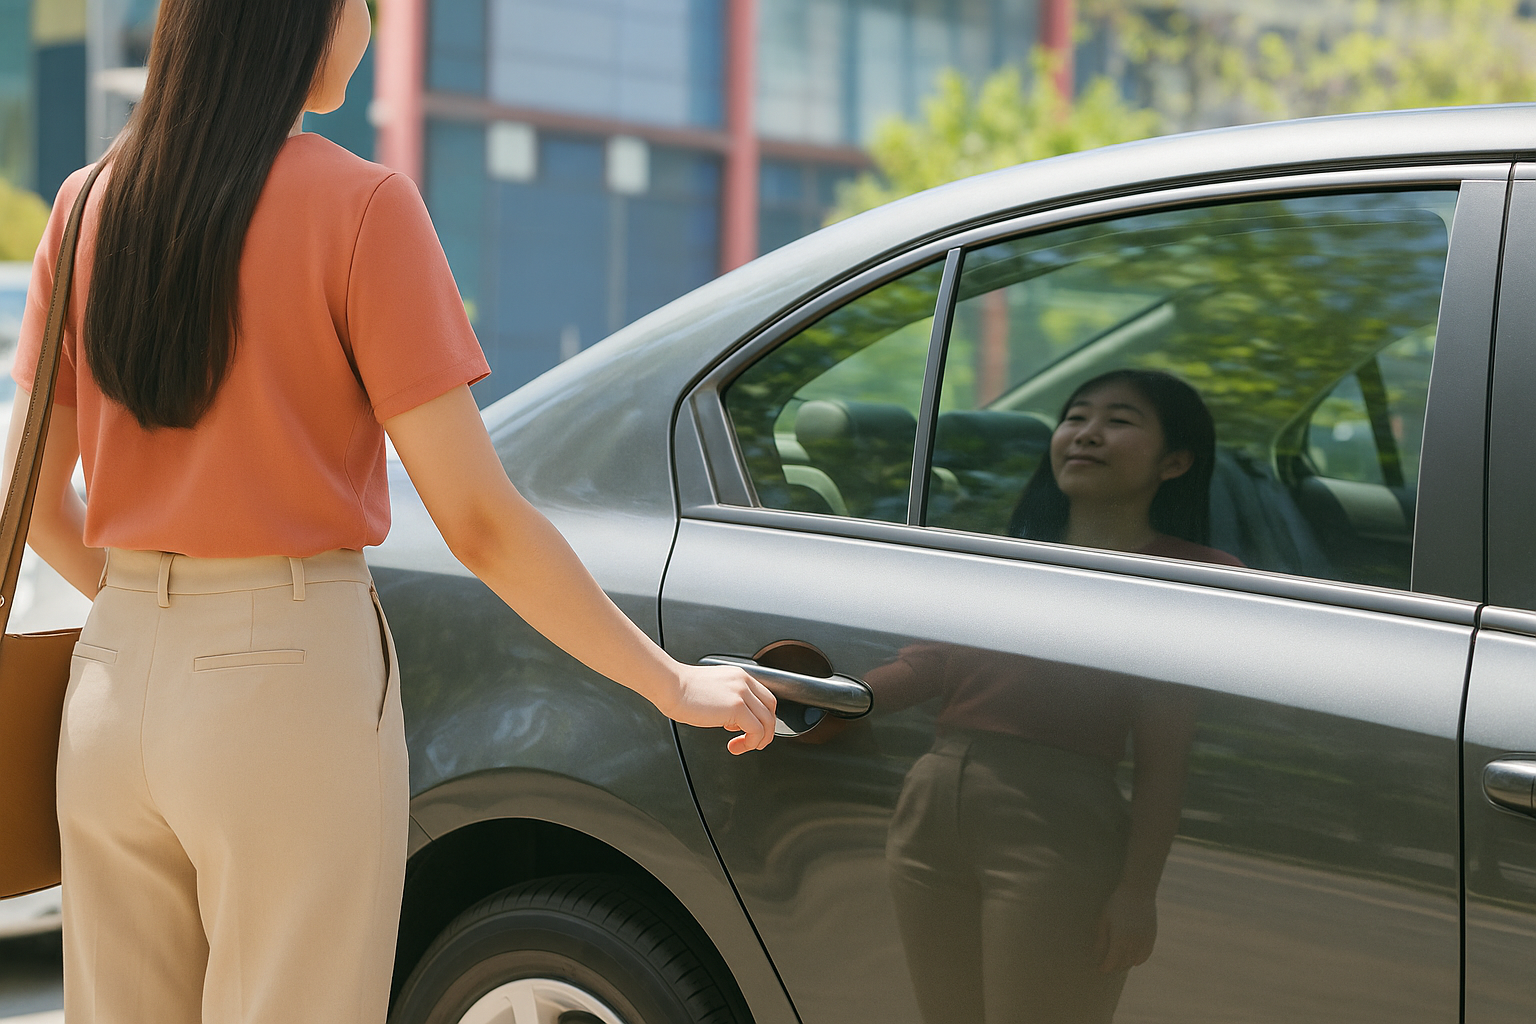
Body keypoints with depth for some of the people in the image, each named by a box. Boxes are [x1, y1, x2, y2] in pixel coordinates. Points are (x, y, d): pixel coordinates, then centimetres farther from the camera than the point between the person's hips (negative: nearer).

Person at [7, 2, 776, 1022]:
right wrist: (673, 682, -4)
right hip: (293, 687, -5)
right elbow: (477, 518, -13)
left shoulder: (89, 205, 5)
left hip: (112, 683, 6)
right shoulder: (361, 207, -11)